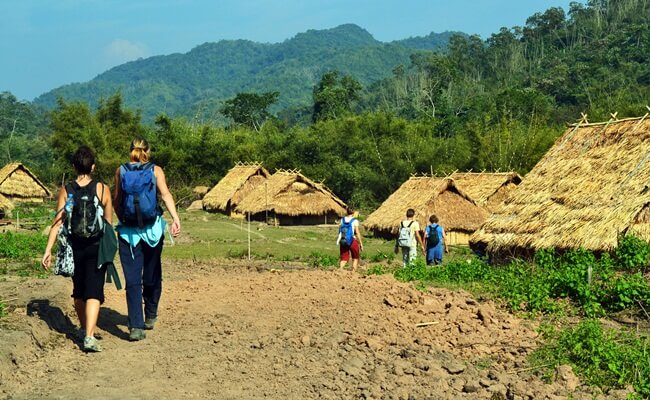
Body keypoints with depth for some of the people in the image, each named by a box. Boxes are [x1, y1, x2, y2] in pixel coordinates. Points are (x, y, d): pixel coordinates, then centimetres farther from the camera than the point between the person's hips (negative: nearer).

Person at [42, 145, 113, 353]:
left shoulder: (65, 191, -1)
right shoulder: (102, 189, -4)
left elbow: (57, 222, -5)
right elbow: (109, 223, -1)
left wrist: (48, 250, -2)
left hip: (74, 247, 3)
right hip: (96, 247, -2)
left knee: (78, 291, 19)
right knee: (93, 291, -4)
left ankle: (84, 329, 36)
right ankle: (89, 336, -19)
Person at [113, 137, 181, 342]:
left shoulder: (121, 171, 5)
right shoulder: (155, 170, 2)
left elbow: (117, 201, 5)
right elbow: (165, 194, -12)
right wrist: (175, 218, -20)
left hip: (128, 230, 0)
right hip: (152, 229, 0)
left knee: (132, 279, -1)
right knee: (152, 275, 17)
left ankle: (136, 326, -10)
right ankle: (150, 316, 31)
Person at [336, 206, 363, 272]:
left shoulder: (342, 220, 3)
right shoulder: (355, 221, -9)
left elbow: (340, 231, 3)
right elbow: (357, 233, -9)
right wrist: (361, 243, -3)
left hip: (343, 241, 3)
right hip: (353, 241, -3)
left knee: (344, 258, 9)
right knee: (355, 258, 16)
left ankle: (340, 269, -15)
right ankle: (353, 272, 10)